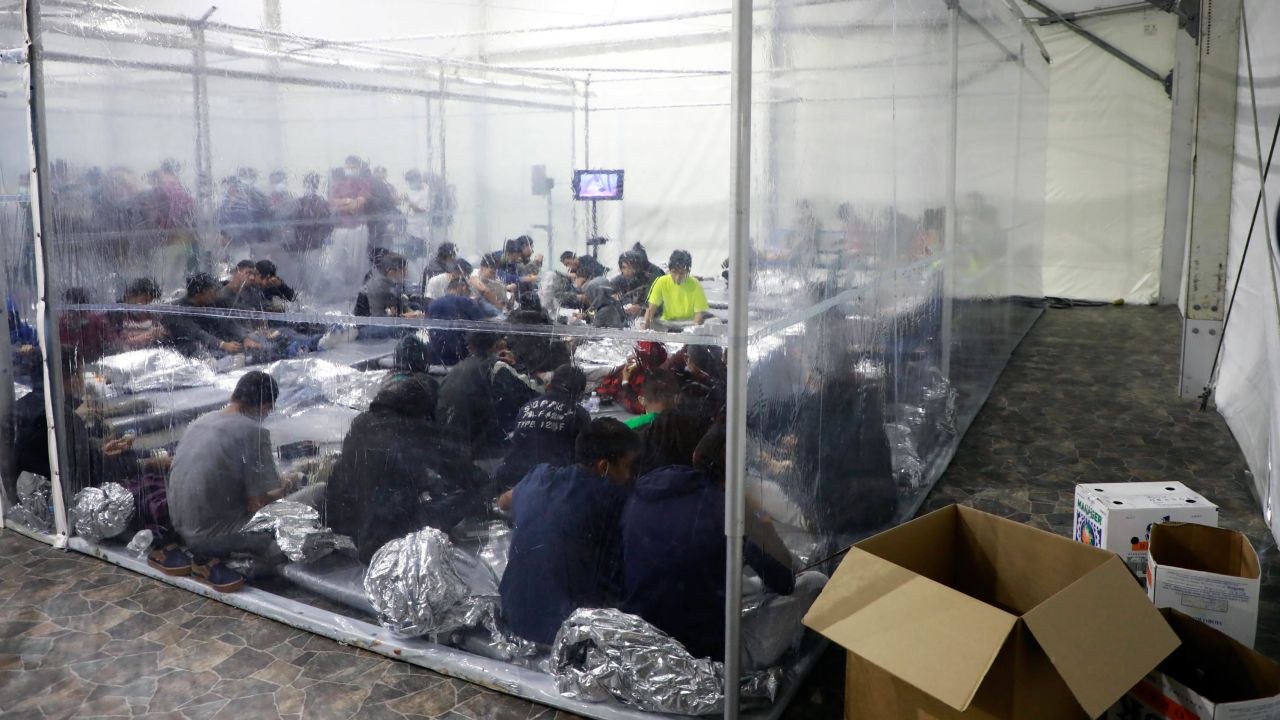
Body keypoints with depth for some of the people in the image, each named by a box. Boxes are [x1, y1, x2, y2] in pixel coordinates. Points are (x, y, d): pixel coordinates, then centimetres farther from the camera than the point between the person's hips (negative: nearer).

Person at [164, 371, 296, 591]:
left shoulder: (200, 421, 5)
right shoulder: (253, 432, -18)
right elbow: (256, 507, -17)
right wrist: (281, 491, 5)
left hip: (182, 528, 8)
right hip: (212, 531, -8)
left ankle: (205, 549, 9)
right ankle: (210, 557, 0)